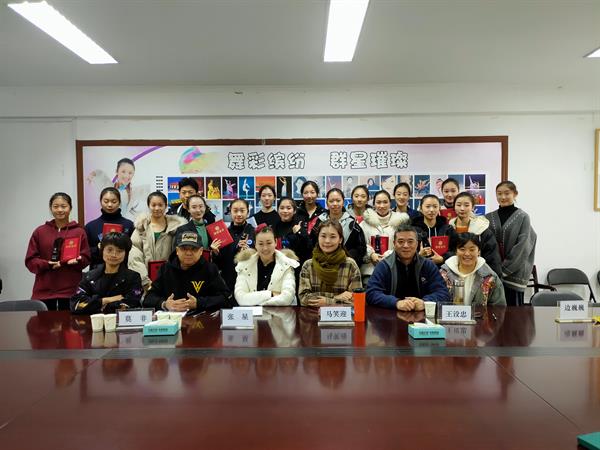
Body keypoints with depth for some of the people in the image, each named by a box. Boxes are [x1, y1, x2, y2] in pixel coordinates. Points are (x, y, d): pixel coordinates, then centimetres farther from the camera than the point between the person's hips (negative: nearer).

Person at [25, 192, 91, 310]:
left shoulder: (79, 231, 4)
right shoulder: (39, 231, 7)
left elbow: (86, 259, 4)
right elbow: (30, 261, 4)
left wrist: (76, 261, -17)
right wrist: (48, 264, -14)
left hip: (70, 289, -1)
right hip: (44, 290, 1)